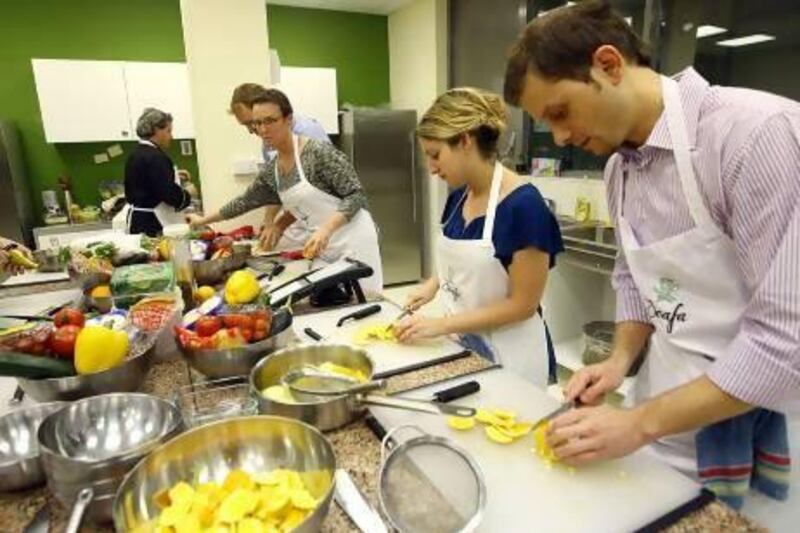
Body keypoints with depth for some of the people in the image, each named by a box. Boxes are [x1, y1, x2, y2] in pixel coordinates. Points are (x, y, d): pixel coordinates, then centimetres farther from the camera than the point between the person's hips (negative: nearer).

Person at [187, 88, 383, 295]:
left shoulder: (318, 152, -14)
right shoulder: (271, 171, 9)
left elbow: (356, 196, -15)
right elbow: (245, 201, 23)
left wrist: (325, 229, -28)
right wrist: (203, 220, 30)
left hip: (352, 241, -7)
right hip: (326, 246, 7)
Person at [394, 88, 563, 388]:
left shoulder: (524, 206, -22)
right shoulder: (458, 195, -1)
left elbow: (522, 304, -19)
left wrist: (440, 325, -19)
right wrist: (433, 284, -1)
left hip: (509, 357, -6)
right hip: (462, 346, 7)